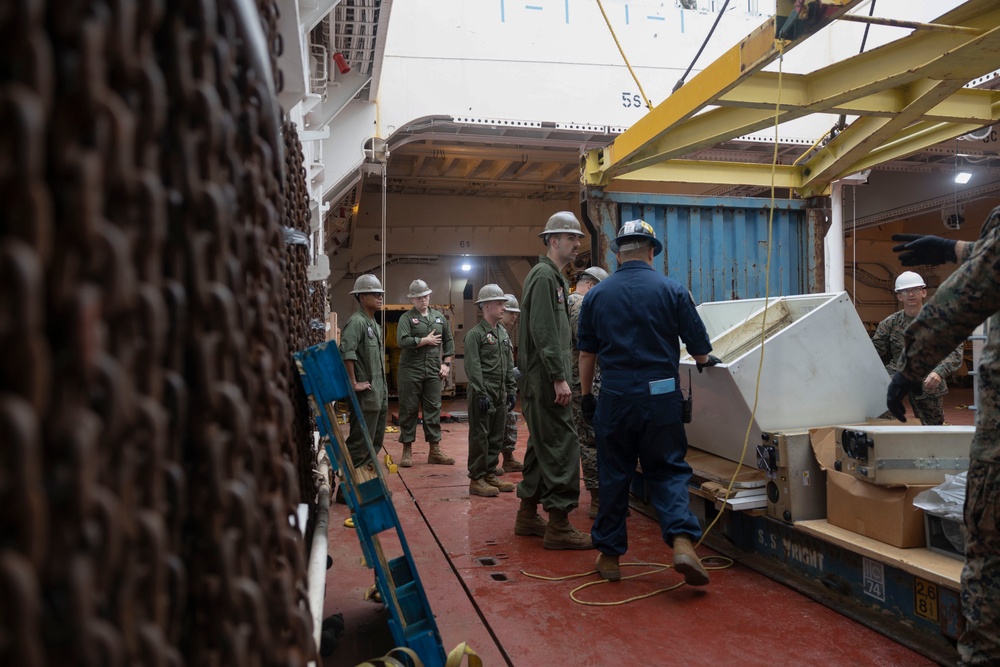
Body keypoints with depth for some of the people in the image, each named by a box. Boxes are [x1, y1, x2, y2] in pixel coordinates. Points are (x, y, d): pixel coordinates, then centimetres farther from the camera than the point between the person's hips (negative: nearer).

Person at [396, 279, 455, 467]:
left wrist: (446, 363, 7)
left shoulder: (439, 317, 13)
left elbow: (449, 341, 17)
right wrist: (426, 340, -11)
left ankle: (435, 450, 13)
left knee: (433, 409, 6)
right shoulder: (406, 318, -2)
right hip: (411, 371, -4)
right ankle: (407, 450, 11)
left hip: (433, 371, 4)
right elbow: (402, 341, -17)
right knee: (408, 410, 2)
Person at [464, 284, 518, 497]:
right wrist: (482, 394, -18)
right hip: (483, 393, -7)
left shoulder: (504, 334, 14)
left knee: (496, 436, 12)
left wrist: (511, 390, 12)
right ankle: (476, 480, 6)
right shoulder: (475, 334, -9)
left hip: (500, 394, 8)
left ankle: (490, 474, 22)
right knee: (480, 436, -2)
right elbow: (473, 367, -15)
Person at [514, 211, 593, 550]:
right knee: (561, 446, -8)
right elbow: (543, 332, -20)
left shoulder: (554, 276, 21)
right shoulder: (543, 275, -11)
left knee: (542, 445, 15)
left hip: (541, 381, 11)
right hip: (545, 379, -11)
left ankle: (527, 515, 24)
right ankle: (558, 527, -3)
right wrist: (559, 378, -22)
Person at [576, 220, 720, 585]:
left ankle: (609, 555, 19)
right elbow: (698, 345, 3)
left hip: (615, 396, 1)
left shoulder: (597, 294, 2)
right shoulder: (672, 289, -2)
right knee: (668, 471, 10)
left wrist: (586, 395, 18)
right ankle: (682, 540, -8)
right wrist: (705, 361, 25)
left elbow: (587, 352, 7)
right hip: (660, 395, -1)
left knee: (613, 475, 11)